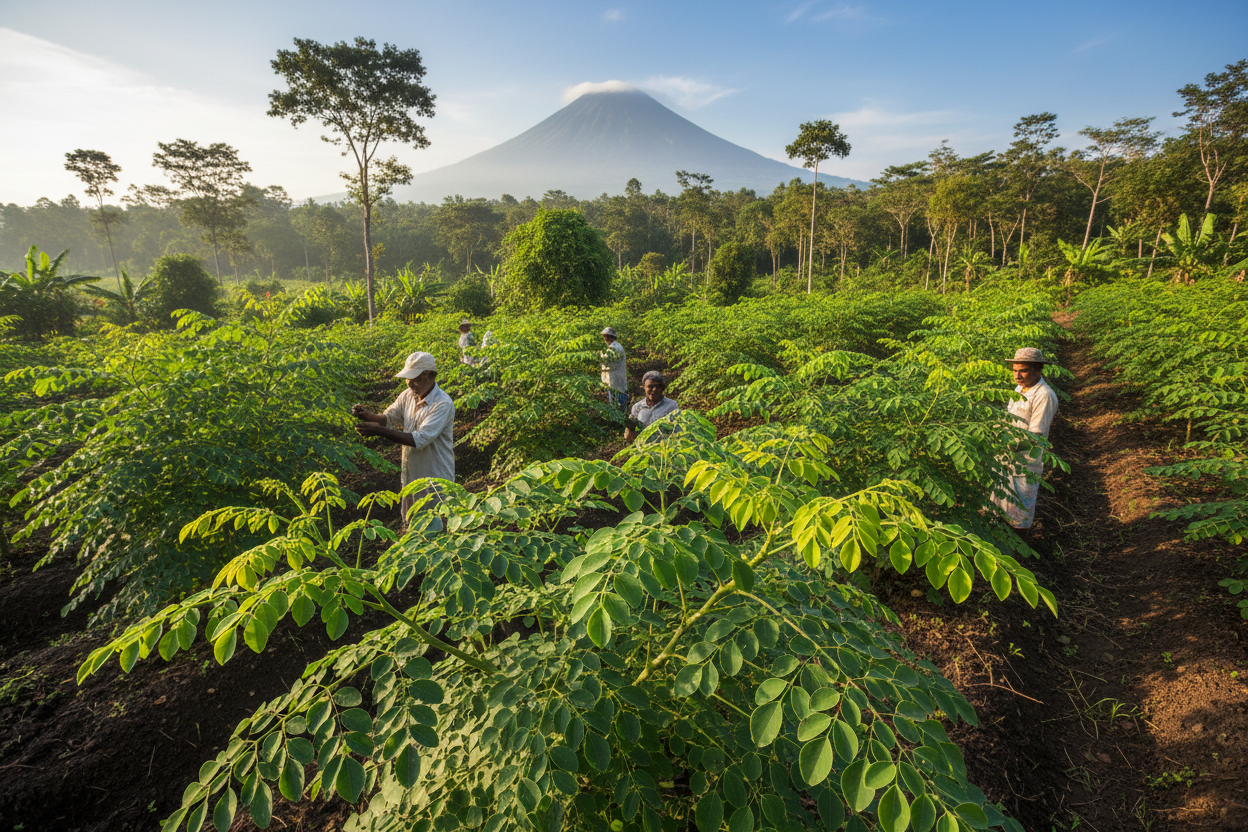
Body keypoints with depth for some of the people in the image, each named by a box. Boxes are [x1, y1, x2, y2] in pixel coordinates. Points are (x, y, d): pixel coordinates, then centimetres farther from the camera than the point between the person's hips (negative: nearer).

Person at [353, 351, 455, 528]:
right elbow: (388, 418, 10)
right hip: (411, 476, 7)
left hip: (435, 481, -7)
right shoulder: (408, 396, -1)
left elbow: (420, 440, -30)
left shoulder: (443, 404, -24)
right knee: (410, 528, 22)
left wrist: (379, 431, -32)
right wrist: (368, 415, -13)